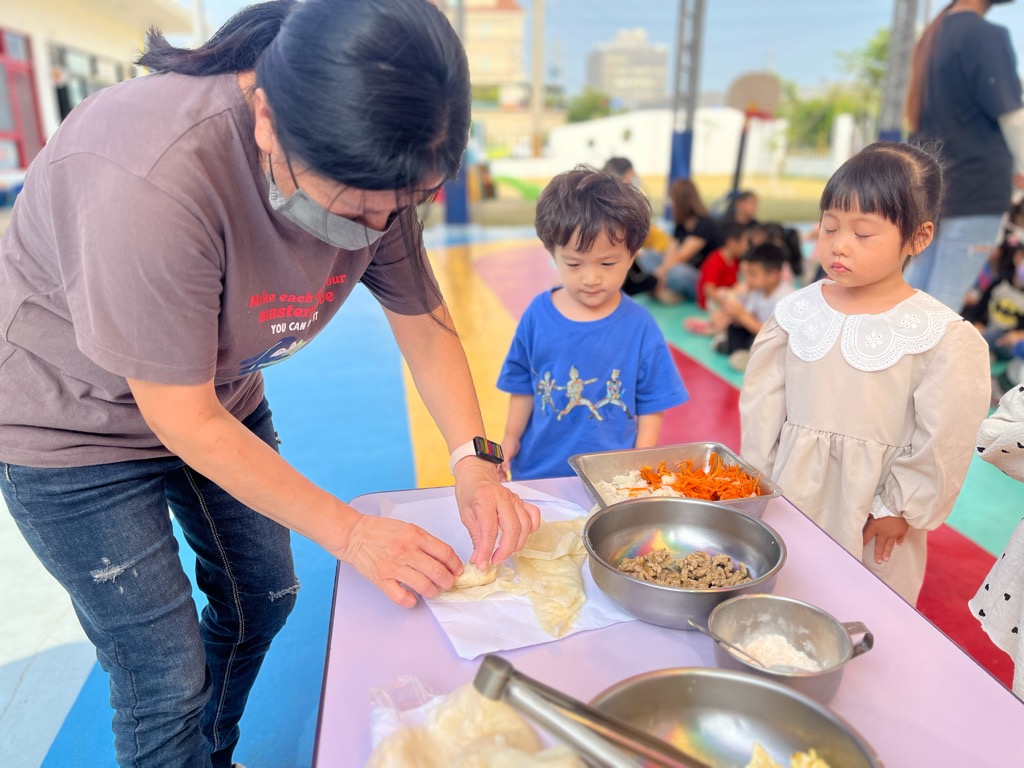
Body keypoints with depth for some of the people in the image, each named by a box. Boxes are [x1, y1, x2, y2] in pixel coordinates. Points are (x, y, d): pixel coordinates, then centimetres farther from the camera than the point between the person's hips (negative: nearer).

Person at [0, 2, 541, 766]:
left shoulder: (372, 172, -17)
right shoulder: (153, 182, -38)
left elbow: (425, 324, -7)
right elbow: (185, 421, -30)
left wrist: (474, 462, -20)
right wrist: (350, 532, -24)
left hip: (223, 395, 7)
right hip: (79, 417, -6)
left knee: (263, 597, 18)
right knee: (168, 680, -1)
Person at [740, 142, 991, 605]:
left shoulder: (943, 336, -11)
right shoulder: (796, 312, -2)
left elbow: (943, 438, -8)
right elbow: (762, 403, 2)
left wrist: (902, 508, -5)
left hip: (872, 505, -2)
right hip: (792, 492, 3)